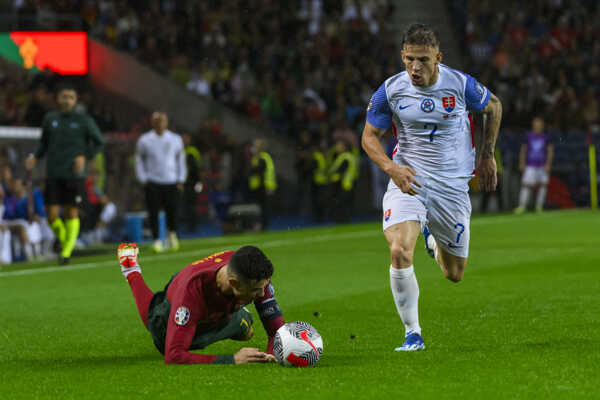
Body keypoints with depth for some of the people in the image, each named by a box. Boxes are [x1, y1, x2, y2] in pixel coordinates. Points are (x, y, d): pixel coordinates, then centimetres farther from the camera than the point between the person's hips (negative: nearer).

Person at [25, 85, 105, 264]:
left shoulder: (84, 120, 0)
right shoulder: (50, 119, 8)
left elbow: (99, 143, 7)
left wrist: (84, 156, -9)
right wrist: (35, 156, 1)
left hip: (74, 175, -2)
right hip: (53, 175, 2)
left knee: (72, 214, -2)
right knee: (52, 215, -4)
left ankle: (67, 251, 9)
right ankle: (63, 240, 23)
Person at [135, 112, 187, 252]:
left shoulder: (176, 139, 8)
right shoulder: (144, 140, 4)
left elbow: (181, 160, 15)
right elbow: (139, 161, 11)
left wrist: (180, 180, 7)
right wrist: (143, 179, 1)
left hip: (171, 182, 1)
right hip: (153, 182, -1)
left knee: (173, 210, -4)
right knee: (153, 213, -7)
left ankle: (172, 234, 23)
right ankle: (157, 240, 5)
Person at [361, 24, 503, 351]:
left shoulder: (460, 84, -10)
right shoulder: (391, 90, -9)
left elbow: (493, 107, 11)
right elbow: (369, 136, 2)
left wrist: (487, 156, 12)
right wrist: (391, 168, -16)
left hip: (452, 185, 1)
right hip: (408, 178, -1)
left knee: (454, 274, 8)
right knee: (400, 252, -27)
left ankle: (434, 242, 46)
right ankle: (412, 334, -11)